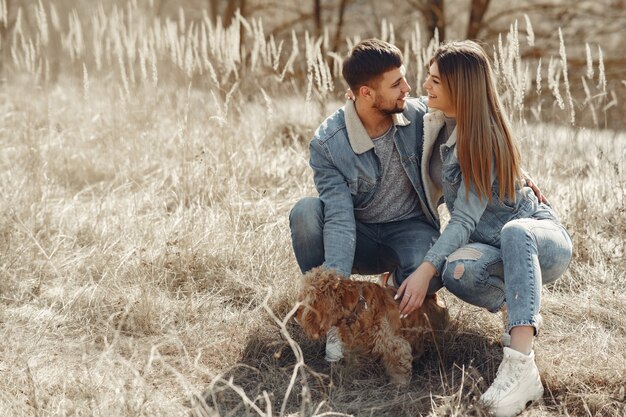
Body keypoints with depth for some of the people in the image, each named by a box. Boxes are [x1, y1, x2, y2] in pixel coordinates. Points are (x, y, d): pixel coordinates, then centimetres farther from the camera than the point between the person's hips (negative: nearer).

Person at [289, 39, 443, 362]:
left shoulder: (420, 116, -13)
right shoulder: (328, 143, -19)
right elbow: (339, 218, -27)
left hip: (410, 228, 0)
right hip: (359, 237, 0)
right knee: (305, 212, -31)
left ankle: (398, 289, 5)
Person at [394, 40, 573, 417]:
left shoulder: (483, 141, -20)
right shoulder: (435, 123, 2)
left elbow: (465, 219, -25)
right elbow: (429, 193, 14)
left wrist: (424, 271, -32)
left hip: (539, 234, -5)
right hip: (492, 245, 5)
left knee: (514, 232, -43)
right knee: (456, 271, -32)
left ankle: (521, 368, -52)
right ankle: (517, 307, -2)